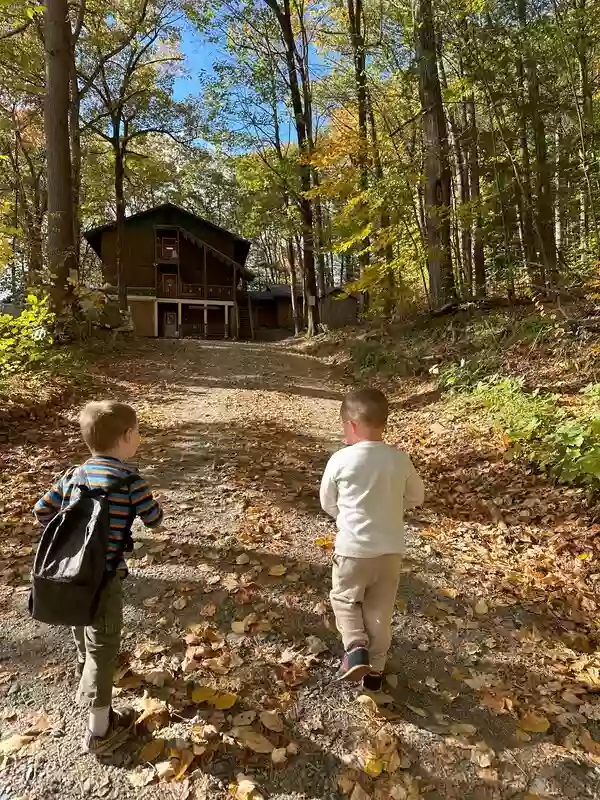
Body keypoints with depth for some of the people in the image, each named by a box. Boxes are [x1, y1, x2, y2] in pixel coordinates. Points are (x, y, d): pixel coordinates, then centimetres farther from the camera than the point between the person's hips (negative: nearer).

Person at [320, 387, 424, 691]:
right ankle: (375, 668, 31)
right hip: (391, 550, 3)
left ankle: (355, 648, 4)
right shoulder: (400, 460, -5)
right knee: (380, 611, 20)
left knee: (344, 598, 22)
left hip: (353, 548, -3)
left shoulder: (340, 460, -13)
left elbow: (328, 503, 1)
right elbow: (416, 497, 10)